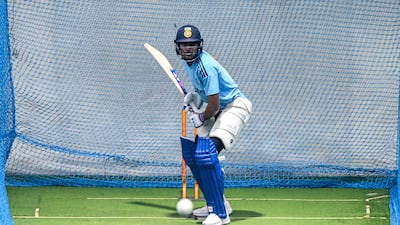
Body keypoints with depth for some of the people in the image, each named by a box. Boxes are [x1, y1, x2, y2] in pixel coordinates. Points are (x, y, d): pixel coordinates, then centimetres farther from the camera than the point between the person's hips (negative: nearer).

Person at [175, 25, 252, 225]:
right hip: (217, 110, 10)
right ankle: (215, 204, 20)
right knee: (191, 154, 8)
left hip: (234, 106, -10)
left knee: (206, 153, -27)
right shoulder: (189, 61, 3)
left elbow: (214, 105, -24)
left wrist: (201, 118, -6)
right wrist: (194, 96, 6)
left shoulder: (205, 66, -26)